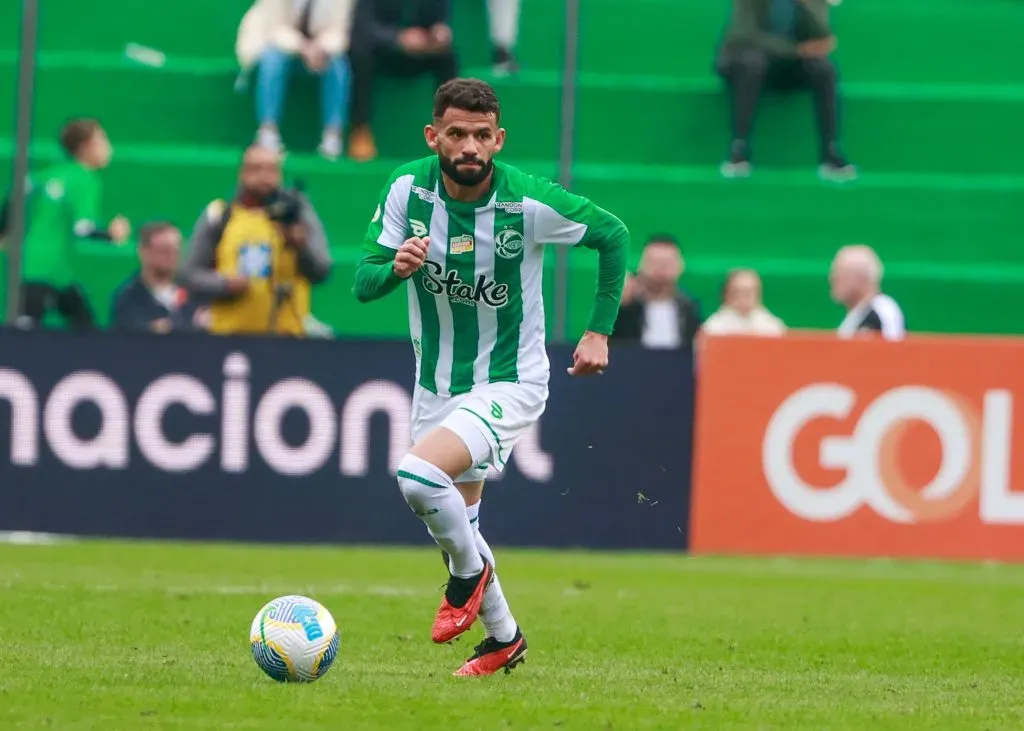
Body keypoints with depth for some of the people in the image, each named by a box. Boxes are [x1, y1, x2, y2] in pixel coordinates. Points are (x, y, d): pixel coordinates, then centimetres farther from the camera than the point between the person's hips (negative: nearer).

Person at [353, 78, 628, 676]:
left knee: (419, 476, -28)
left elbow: (614, 235, -3)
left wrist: (600, 331, -3)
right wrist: (397, 268, -33)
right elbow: (364, 283, -10)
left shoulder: (530, 202, -20)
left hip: (510, 384, -5)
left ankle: (471, 570, 1)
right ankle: (504, 637, 41)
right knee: (456, 524, 16)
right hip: (437, 386, 5)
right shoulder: (408, 189, -11)